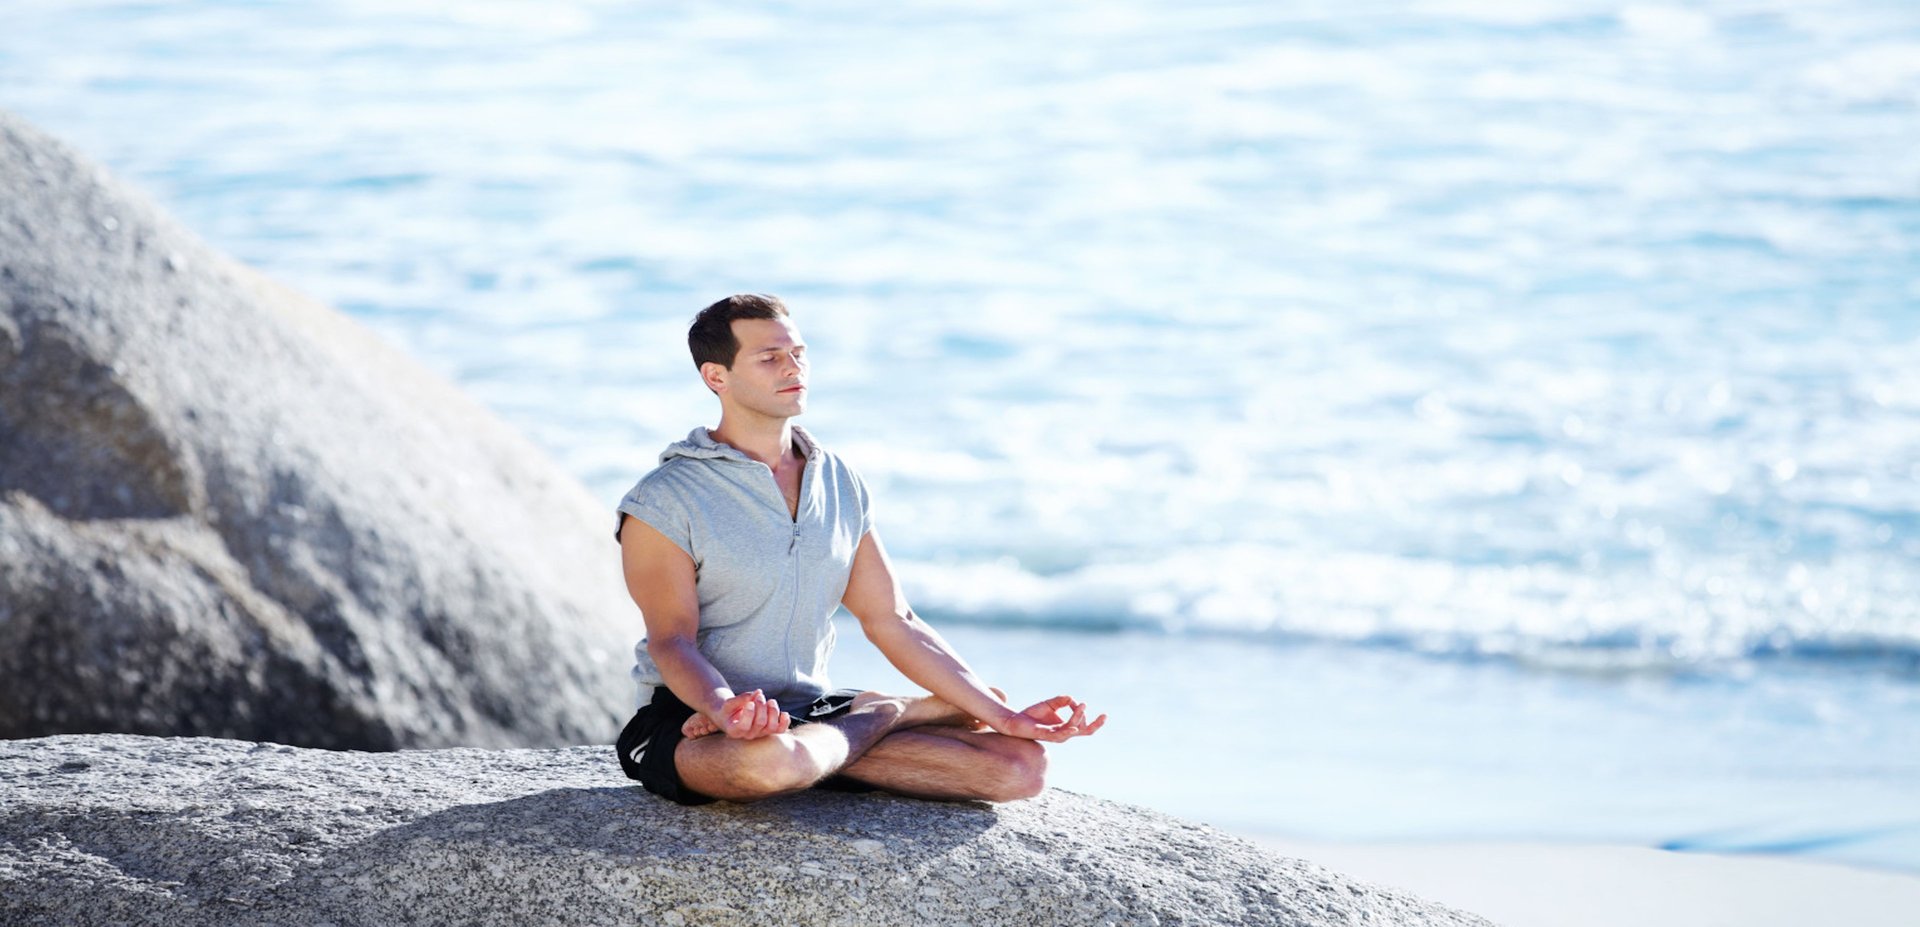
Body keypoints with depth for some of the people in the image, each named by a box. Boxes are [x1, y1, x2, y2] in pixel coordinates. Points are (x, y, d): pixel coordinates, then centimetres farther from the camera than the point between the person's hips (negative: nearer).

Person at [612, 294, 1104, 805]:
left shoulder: (842, 485, 10)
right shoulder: (664, 502, -9)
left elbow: (892, 623, 10)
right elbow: (671, 639, -15)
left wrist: (1004, 716, 2)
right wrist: (723, 707, -39)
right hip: (694, 714, -3)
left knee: (1023, 764, -11)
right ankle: (888, 712, -12)